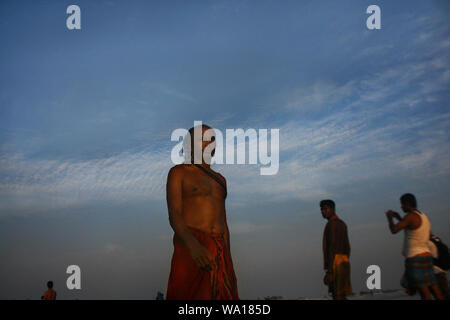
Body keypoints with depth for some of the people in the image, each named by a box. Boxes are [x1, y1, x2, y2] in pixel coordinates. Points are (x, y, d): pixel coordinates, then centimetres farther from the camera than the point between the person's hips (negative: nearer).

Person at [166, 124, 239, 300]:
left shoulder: (219, 179, 24)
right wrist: (194, 246, -25)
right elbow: (174, 214, -7)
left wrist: (227, 259, 14)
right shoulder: (179, 172, 6)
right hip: (190, 247, -5)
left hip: (219, 251, 5)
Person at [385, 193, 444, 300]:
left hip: (415, 258, -9)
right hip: (426, 254, 9)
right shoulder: (424, 216, 17)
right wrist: (399, 218, 27)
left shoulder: (410, 216, -10)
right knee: (433, 287, 6)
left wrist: (390, 217, 7)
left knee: (423, 289, -10)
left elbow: (394, 230, -10)